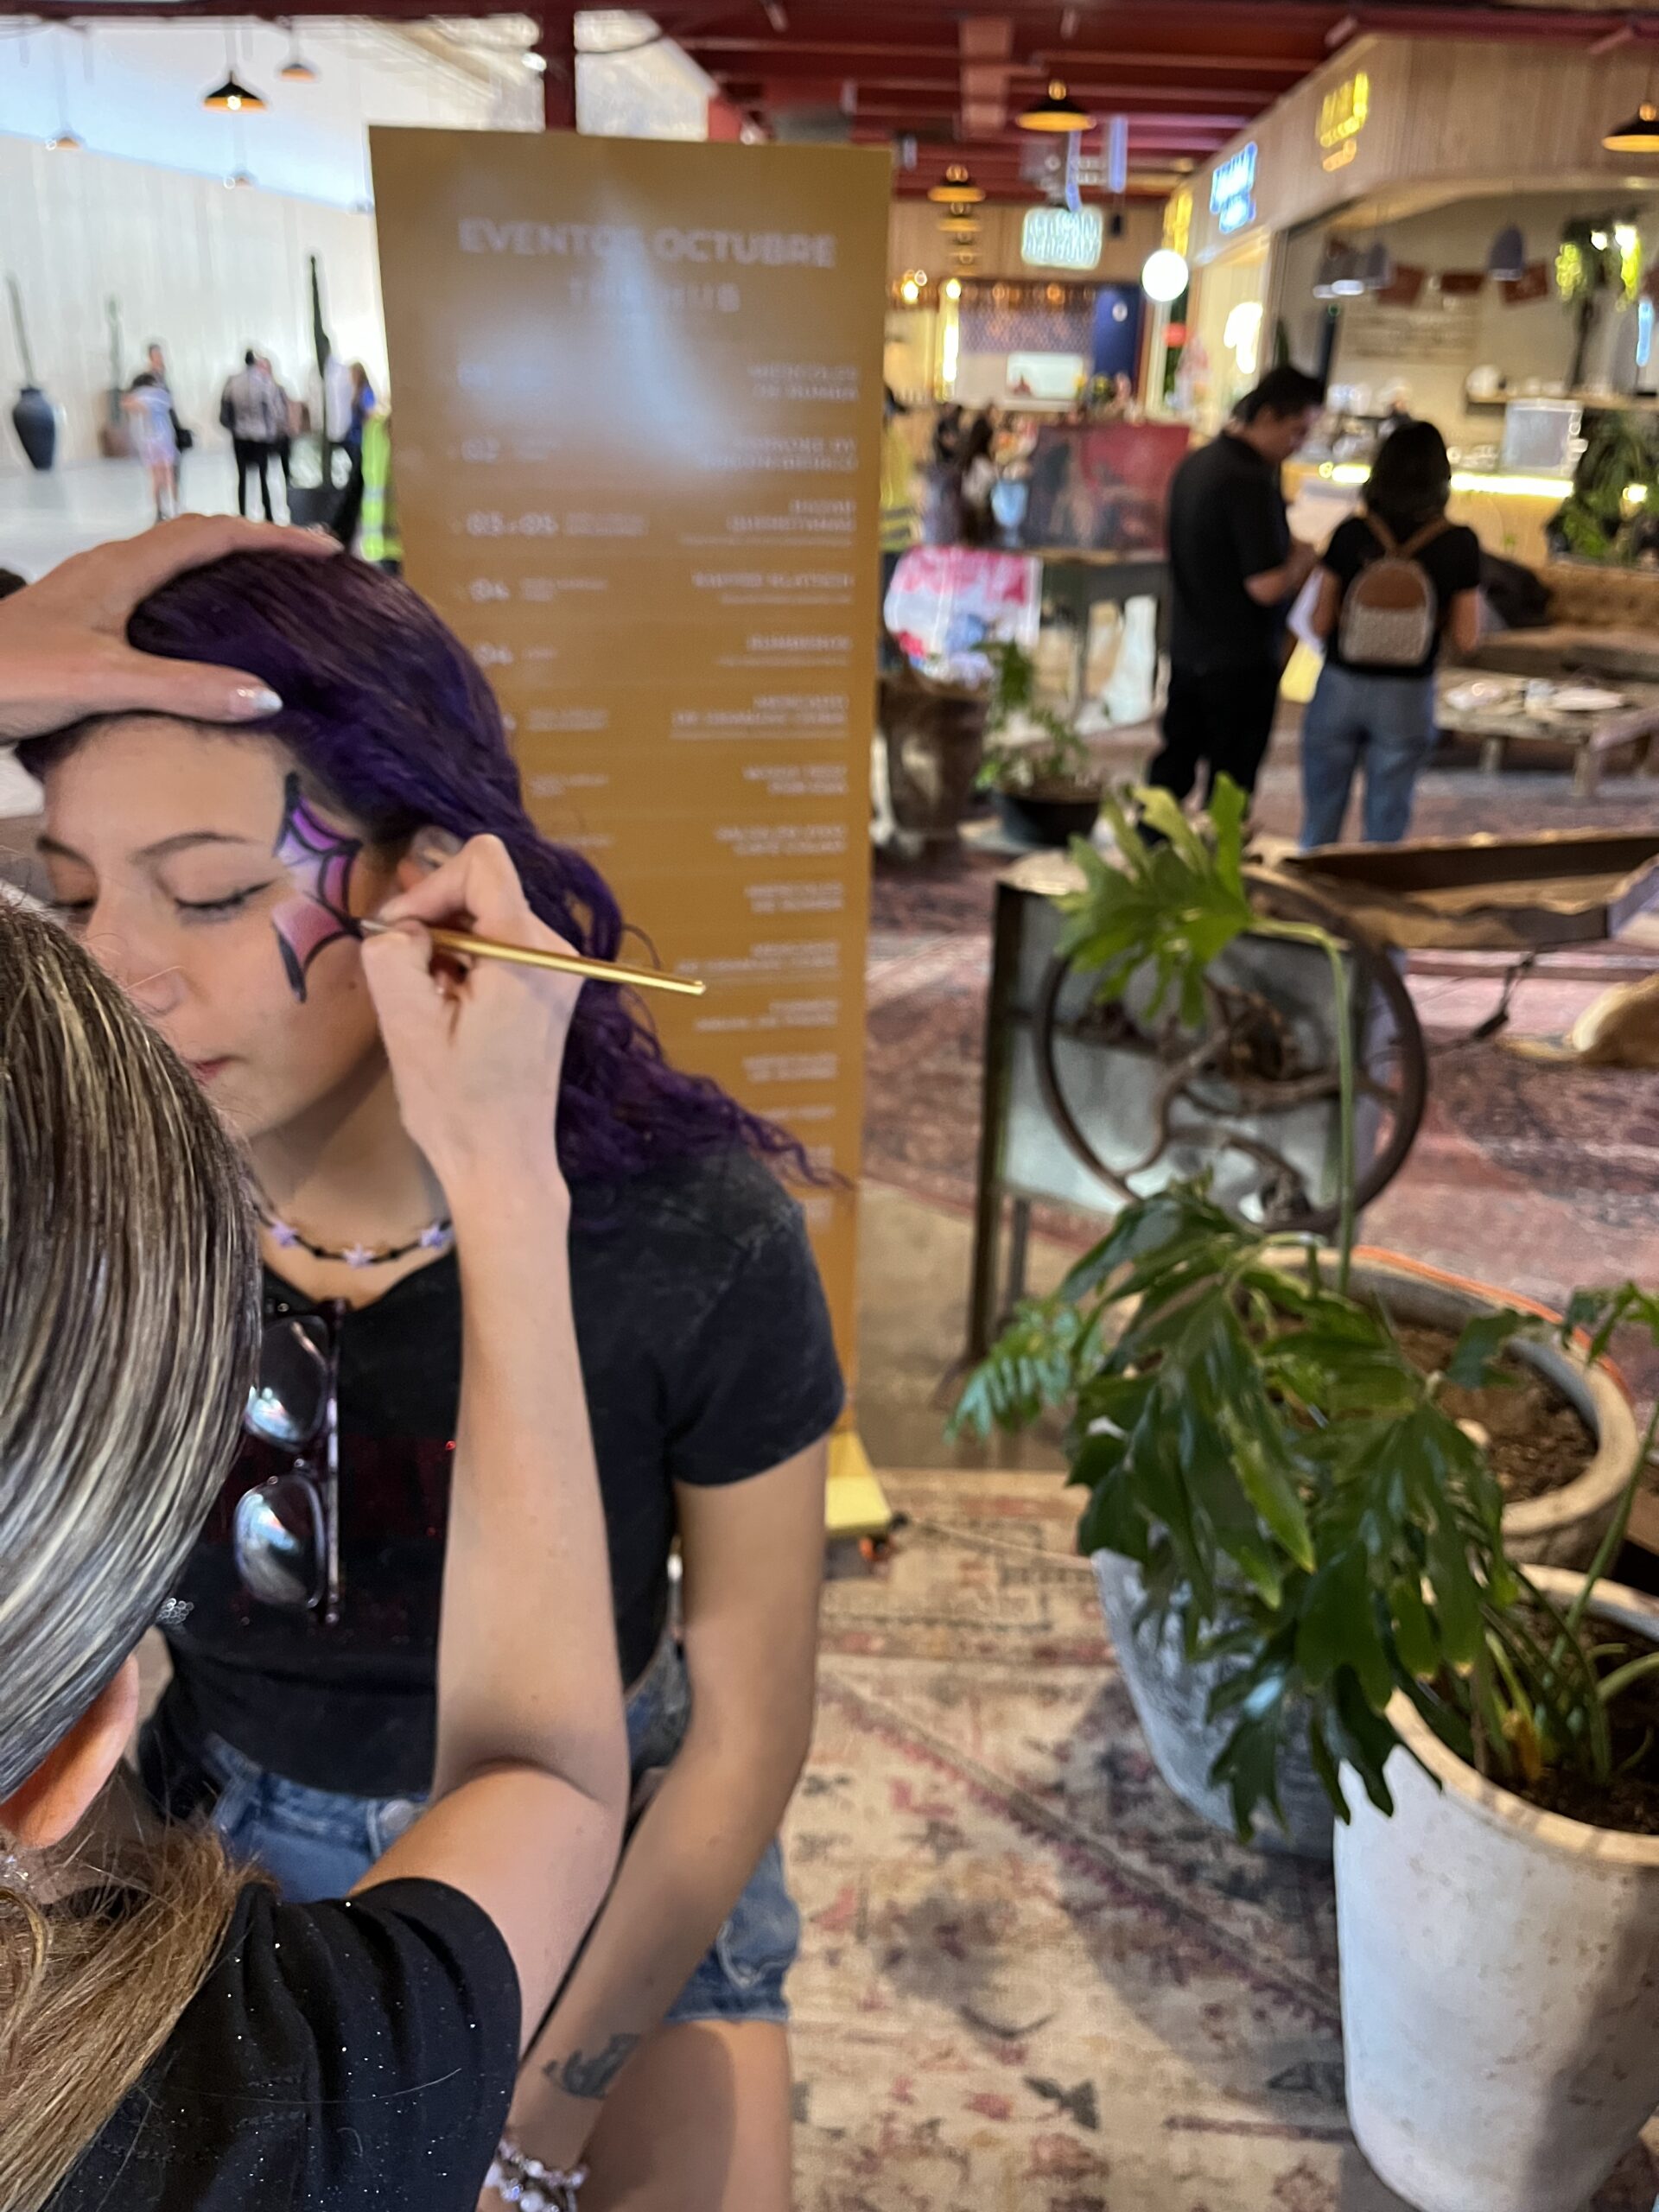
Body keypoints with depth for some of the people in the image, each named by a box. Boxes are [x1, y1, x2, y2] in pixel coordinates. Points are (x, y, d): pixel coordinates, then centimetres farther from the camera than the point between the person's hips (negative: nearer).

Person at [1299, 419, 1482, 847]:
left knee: (1320, 817, 12)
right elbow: (1466, 638, -5)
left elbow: (1320, 624, -5)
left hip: (1341, 686, 0)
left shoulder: (1352, 533, -8)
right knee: (1385, 826, 11)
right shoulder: (1459, 544, -7)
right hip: (1407, 697, 0)